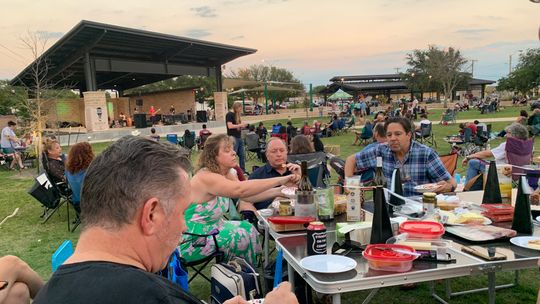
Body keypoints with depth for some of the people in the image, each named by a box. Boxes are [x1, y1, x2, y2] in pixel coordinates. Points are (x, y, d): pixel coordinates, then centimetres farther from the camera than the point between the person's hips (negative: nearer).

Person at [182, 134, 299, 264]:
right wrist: (279, 180, -40)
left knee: (248, 228, 5)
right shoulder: (206, 177, -27)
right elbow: (240, 190, -41)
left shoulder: (227, 174, 2)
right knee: (243, 237, -10)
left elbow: (248, 195, -2)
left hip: (212, 227, 9)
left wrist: (280, 190, -14)